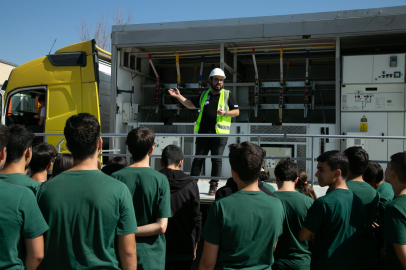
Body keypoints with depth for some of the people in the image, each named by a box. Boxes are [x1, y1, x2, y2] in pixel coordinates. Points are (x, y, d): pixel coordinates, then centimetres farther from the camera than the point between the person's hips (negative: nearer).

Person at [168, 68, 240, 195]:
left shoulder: (228, 95, 5)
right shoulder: (204, 95, 15)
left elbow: (237, 112, 2)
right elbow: (191, 104, 25)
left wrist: (225, 113, -15)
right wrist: (179, 96, 16)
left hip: (219, 133, -3)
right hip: (203, 132, 3)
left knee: (216, 160, 1)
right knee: (198, 158, 5)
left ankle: (213, 185, 11)